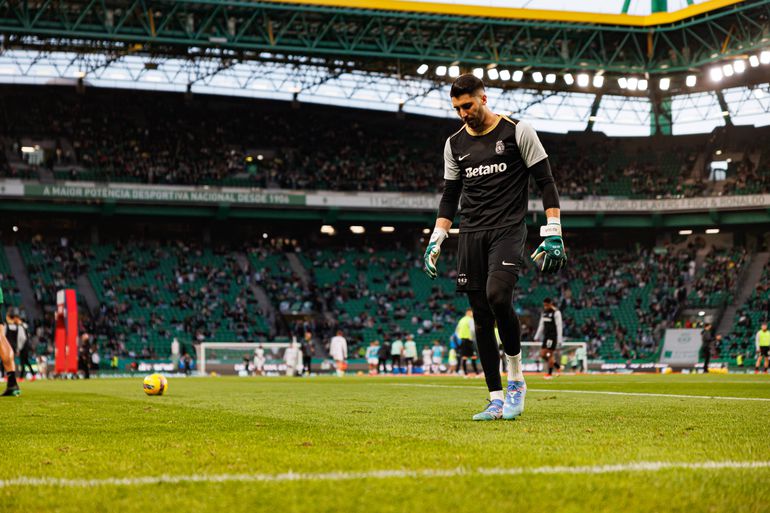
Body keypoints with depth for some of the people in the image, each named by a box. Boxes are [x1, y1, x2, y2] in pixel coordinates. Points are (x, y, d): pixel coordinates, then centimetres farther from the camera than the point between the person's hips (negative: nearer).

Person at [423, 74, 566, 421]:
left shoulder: (517, 132, -2)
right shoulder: (455, 144, 12)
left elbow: (546, 183, -1)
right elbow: (449, 197, 20)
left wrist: (553, 235, -9)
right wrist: (435, 242, 9)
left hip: (508, 229, -5)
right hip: (471, 233, 5)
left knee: (497, 295, -27)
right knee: (481, 316, 0)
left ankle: (516, 378, -7)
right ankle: (497, 400, 5)